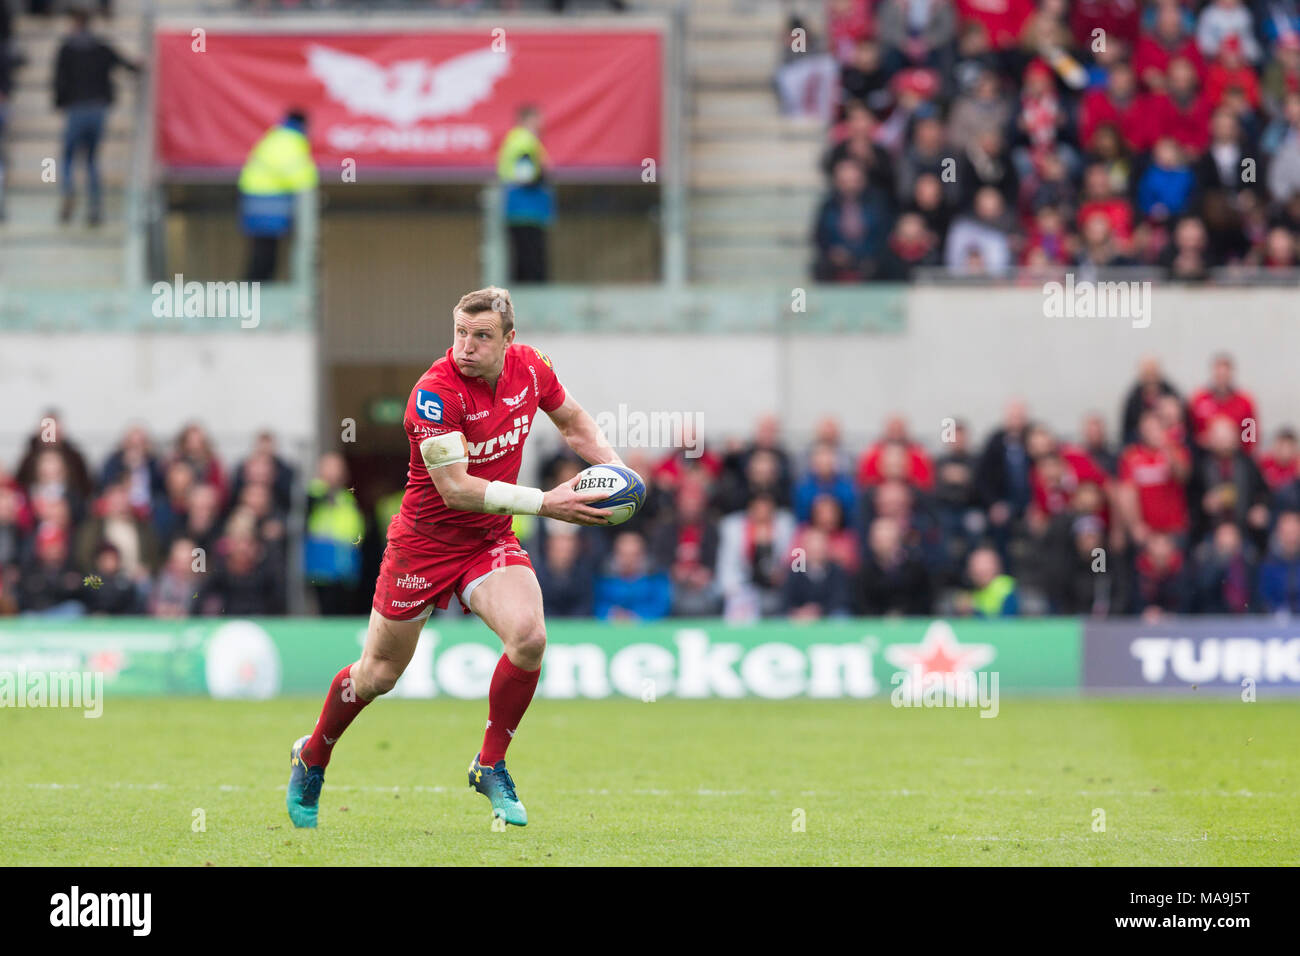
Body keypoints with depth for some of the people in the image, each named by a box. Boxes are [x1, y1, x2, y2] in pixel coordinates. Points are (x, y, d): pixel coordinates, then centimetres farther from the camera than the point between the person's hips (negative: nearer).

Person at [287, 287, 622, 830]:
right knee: (378, 674, 7)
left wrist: (613, 467, -5)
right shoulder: (436, 392, -27)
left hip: (492, 540, 4)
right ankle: (312, 757, 36)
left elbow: (573, 422, 13)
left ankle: (491, 765, -2)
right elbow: (455, 487, -31)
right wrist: (545, 504, -33)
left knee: (529, 636, -22)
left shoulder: (530, 367, -8)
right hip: (426, 539, -4)